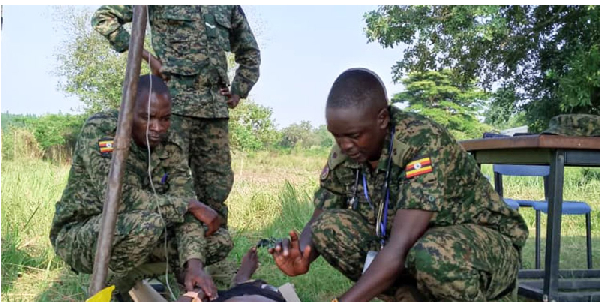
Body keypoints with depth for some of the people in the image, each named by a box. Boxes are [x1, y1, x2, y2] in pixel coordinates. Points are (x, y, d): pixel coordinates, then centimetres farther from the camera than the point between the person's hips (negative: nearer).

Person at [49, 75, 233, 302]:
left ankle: (131, 277, 7)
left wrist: (194, 264, -28)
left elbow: (185, 200, -12)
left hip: (137, 233, 6)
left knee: (220, 241, -5)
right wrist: (190, 205, -25)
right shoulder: (99, 130, -23)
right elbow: (121, 199, -33)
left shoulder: (170, 144, -6)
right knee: (148, 223, -38)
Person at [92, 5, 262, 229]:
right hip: (174, 102, -4)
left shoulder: (229, 6, 17)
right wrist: (147, 57, -4)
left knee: (217, 185, 4)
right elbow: (103, 18, 3)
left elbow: (250, 53, 27)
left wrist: (237, 93, 13)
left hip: (216, 107, 4)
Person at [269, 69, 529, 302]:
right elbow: (318, 220, -1)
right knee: (329, 227, -13)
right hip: (415, 242, 6)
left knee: (432, 254, -39)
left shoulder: (423, 141, -28)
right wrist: (301, 258, -24)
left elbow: (401, 247, -35)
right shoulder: (343, 155, -9)